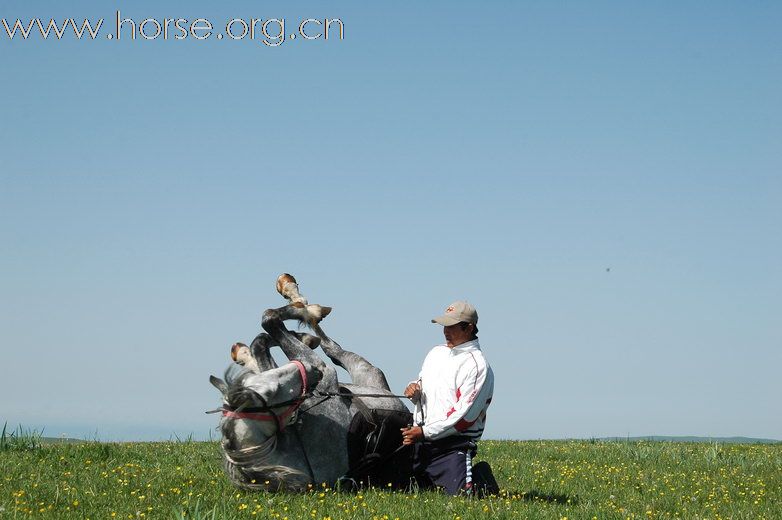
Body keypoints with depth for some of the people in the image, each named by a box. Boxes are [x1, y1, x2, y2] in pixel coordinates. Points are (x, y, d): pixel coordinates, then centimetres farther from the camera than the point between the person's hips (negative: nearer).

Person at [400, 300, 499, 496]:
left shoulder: (478, 365, -11)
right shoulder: (436, 352, 15)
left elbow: (464, 416, -17)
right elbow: (422, 384, 28)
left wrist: (424, 432, -17)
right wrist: (414, 389, 3)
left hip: (453, 446, -7)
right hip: (419, 443, 7)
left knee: (461, 495, -18)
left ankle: (481, 479, 14)